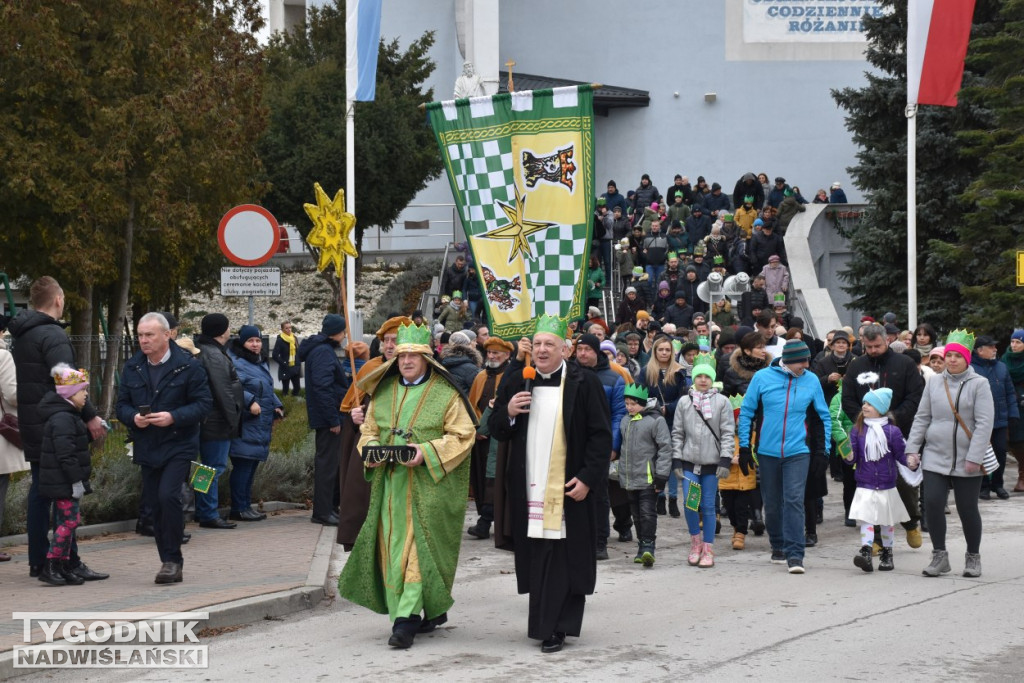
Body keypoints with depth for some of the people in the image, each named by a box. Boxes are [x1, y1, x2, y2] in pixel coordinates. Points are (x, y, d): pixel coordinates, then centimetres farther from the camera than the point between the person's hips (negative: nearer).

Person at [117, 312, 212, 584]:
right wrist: (133, 418, -12)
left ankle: (172, 559, -9)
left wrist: (173, 417, -22)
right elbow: (122, 405, 11)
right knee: (156, 505, 7)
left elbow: (204, 404, -9)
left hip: (178, 446, -5)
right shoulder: (132, 368, 8)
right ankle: (170, 563, 17)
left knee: (168, 496, -20)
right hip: (147, 448, 5)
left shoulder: (188, 365, -7)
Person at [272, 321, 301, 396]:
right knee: (285, 389, 3)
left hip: (295, 368, 5)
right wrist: (284, 364, -15)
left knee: (297, 387, 6)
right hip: (285, 369, -5)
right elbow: (275, 356, -13)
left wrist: (298, 364, 5)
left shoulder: (295, 338, 6)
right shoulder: (280, 340, -11)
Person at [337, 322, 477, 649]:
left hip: (429, 486, -5)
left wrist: (427, 452, -17)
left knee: (420, 551, -10)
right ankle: (434, 610, 15)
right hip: (390, 484, 5)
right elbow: (369, 430, 20)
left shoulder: (446, 394, -1)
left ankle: (407, 618, -12)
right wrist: (371, 450, -2)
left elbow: (462, 435, -5)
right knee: (393, 550, 4)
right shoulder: (383, 391, 14)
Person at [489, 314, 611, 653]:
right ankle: (543, 620, 13)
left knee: (563, 558, -4)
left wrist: (587, 477, -11)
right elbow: (496, 430, 14)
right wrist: (508, 413, -8)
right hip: (527, 487, 4)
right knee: (534, 557, 4)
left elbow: (601, 434, -3)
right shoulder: (515, 382, 9)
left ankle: (556, 626, 0)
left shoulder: (584, 384, -3)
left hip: (568, 487, -4)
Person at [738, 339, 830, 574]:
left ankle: (794, 554, -13)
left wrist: (823, 450, 6)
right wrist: (744, 447, 0)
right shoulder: (762, 377, -3)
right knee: (772, 504, 11)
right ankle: (778, 546, 31)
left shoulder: (811, 381, 1)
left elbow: (823, 416, 10)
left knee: (794, 500, -13)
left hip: (797, 452, -1)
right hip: (768, 452, 1)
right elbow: (746, 412, 3)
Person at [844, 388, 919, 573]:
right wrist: (849, 456, -24)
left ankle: (887, 554, 27)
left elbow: (901, 454, -3)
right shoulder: (858, 430, -2)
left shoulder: (892, 431, -8)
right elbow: (853, 457, -3)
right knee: (866, 518, -11)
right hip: (865, 486, 0)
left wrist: (910, 462, -22)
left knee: (887, 522, 14)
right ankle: (865, 552, -19)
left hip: (887, 486, 0)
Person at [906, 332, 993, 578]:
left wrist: (974, 457, -15)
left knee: (967, 509, 4)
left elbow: (984, 423, -10)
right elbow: (922, 418, 11)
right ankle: (939, 556, 5)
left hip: (967, 462, -3)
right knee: (932, 503, -9)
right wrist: (912, 448, 4)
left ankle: (973, 557, 23)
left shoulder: (979, 384, -5)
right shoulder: (934, 383, 6)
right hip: (935, 457, 3)